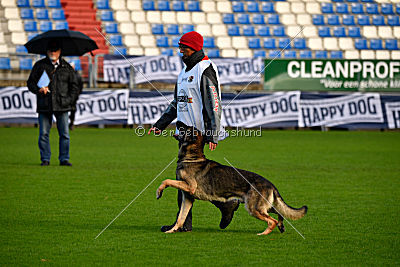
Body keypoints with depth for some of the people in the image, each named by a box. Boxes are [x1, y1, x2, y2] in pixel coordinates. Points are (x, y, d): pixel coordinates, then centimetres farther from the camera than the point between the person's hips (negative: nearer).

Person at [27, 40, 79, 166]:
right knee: (43, 134, 0)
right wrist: (38, 89, -12)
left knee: (64, 134, -1)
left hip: (62, 106, 0)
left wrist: (69, 100, 0)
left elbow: (74, 86, 13)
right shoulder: (39, 65, 9)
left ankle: (64, 159, 6)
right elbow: (30, 82, 8)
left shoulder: (67, 67, 10)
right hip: (44, 106, 0)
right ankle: (45, 159, 8)